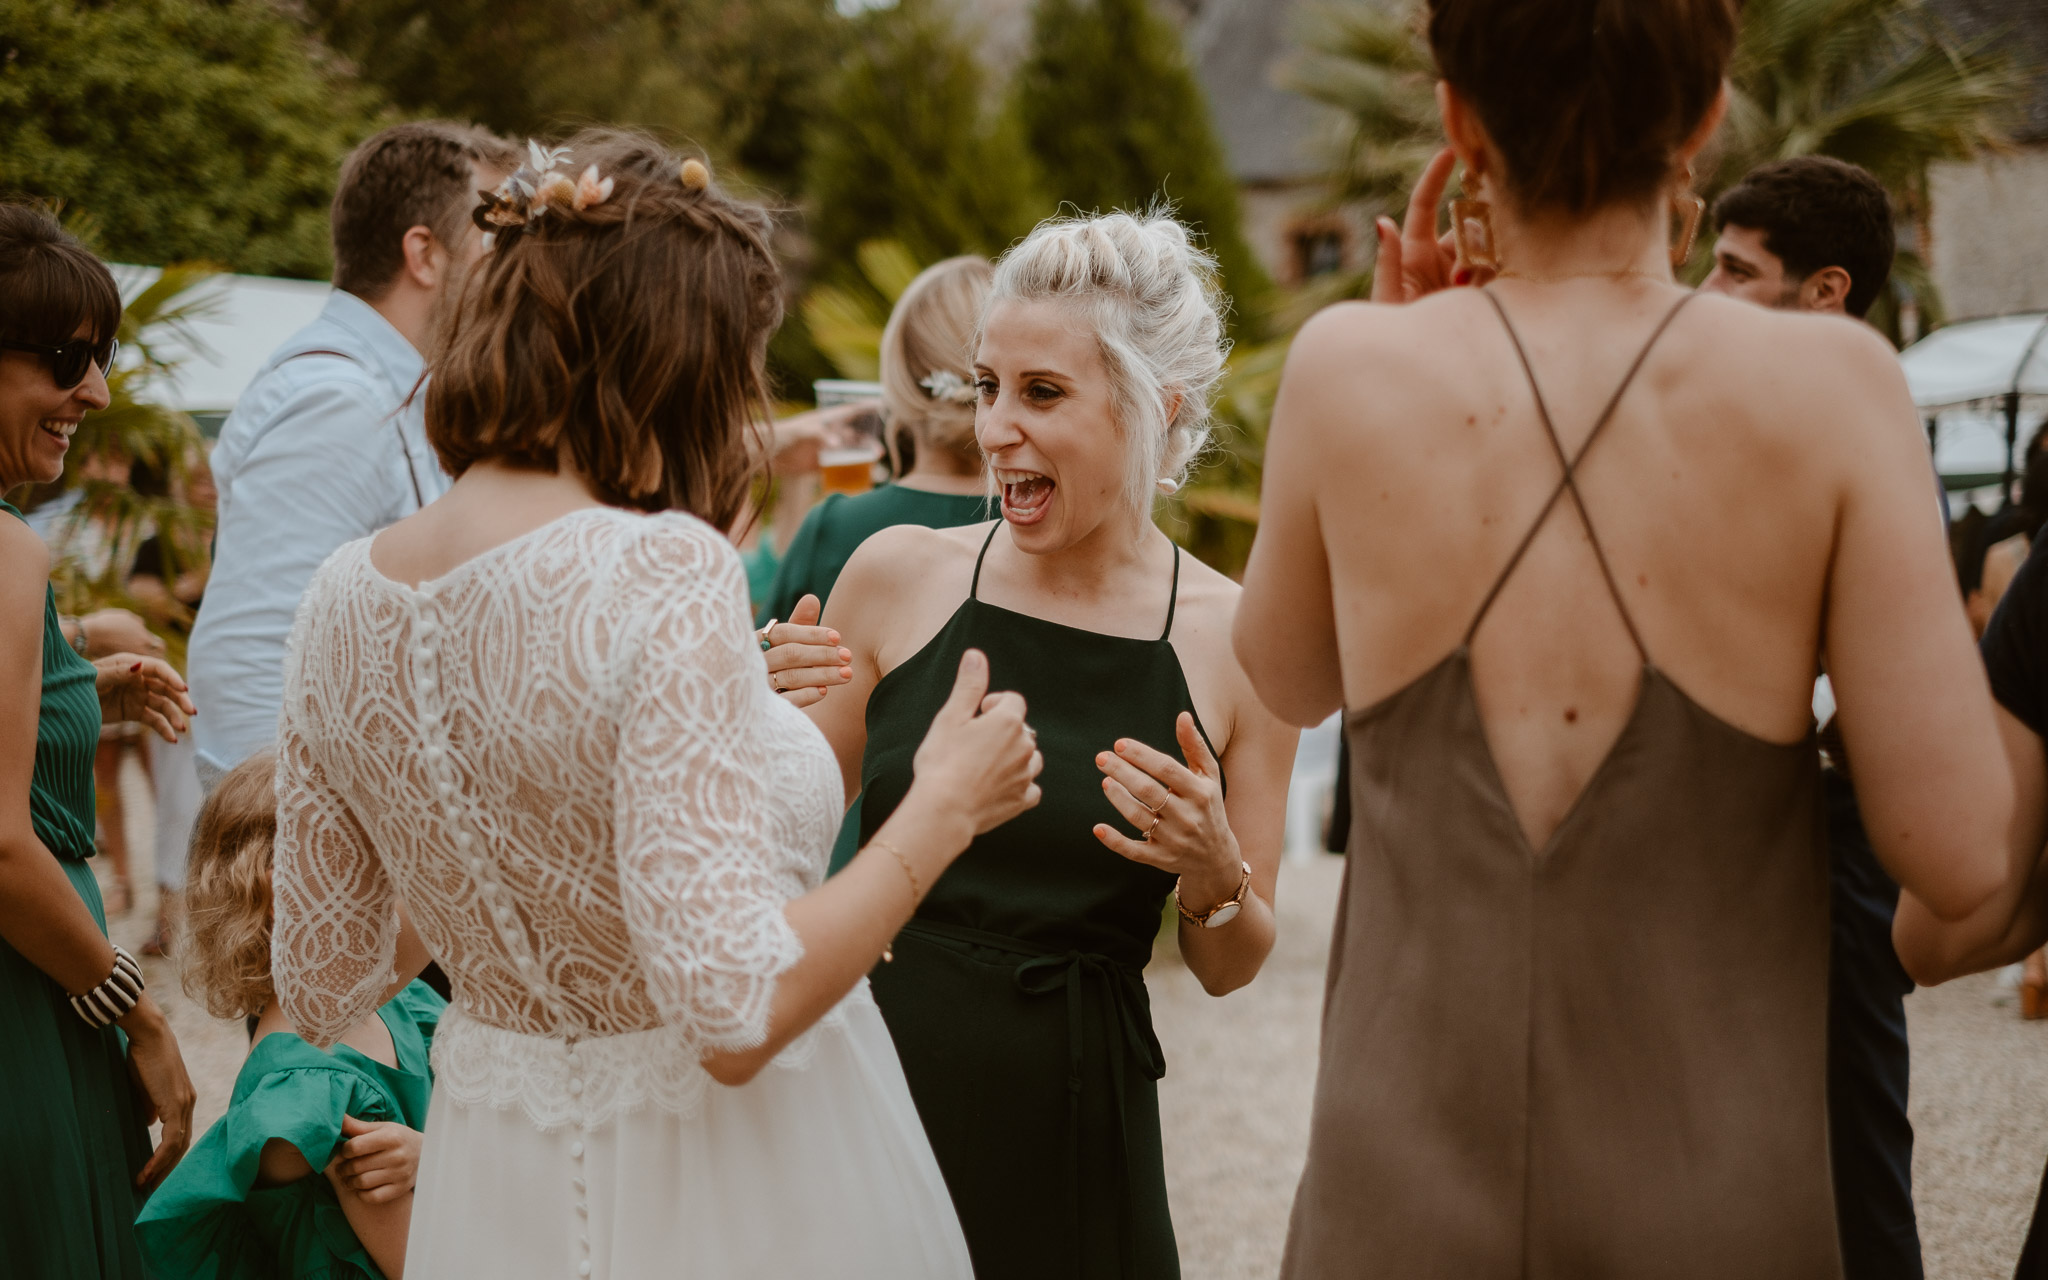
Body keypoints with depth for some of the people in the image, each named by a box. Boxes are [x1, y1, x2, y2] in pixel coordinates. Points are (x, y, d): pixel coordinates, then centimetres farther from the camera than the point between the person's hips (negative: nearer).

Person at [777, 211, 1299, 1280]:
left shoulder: (1235, 638, -4)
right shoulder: (900, 574, -2)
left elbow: (1227, 970, 5)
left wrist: (1216, 875, -15)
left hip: (1075, 1142, -1)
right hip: (873, 1093, 1)